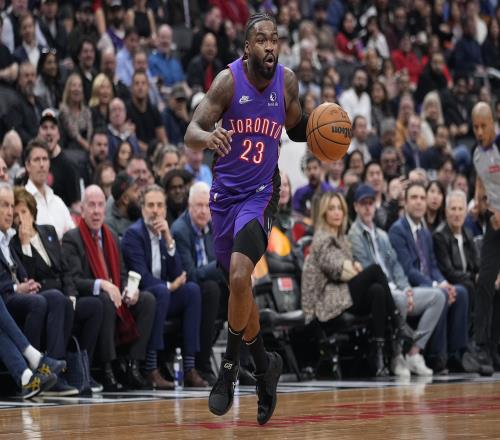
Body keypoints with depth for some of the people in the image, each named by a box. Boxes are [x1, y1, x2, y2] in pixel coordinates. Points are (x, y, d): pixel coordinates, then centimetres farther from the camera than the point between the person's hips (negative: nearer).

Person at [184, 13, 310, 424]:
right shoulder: (229, 79, -12)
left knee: (239, 277, -25)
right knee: (238, 286, 15)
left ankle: (230, 363, -7)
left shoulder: (287, 81, -4)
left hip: (260, 194, -1)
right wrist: (208, 136, -41)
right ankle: (264, 364, 38)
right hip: (226, 193, 1)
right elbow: (191, 133, -18)